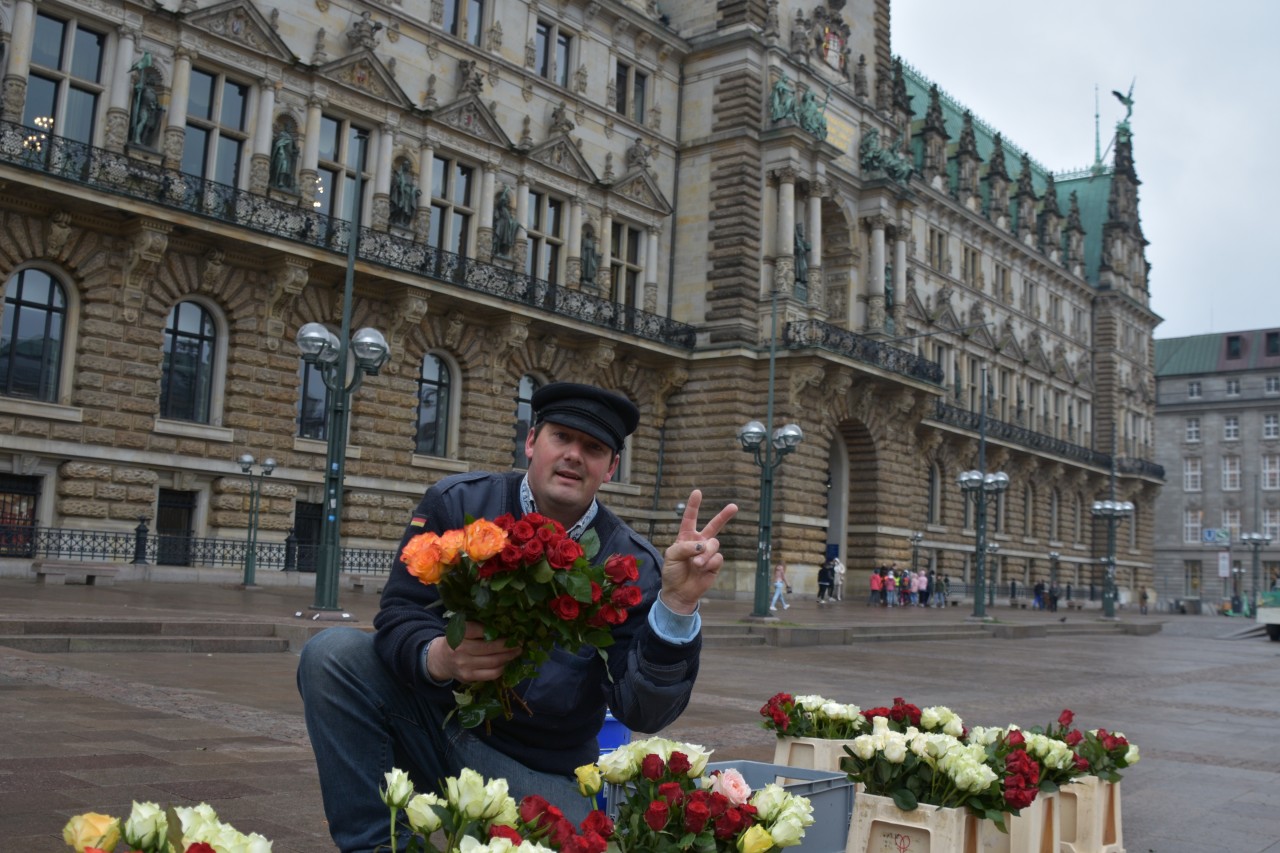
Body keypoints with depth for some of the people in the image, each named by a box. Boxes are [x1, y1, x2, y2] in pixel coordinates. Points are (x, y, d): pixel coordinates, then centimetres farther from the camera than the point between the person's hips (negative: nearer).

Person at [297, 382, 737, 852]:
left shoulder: (632, 563, -9)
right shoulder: (457, 502, -6)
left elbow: (641, 712, -17)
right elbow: (397, 615, -12)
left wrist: (676, 605, -33)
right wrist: (437, 656, -35)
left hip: (539, 772, 0)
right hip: (438, 721, 1)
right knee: (334, 654, -20)